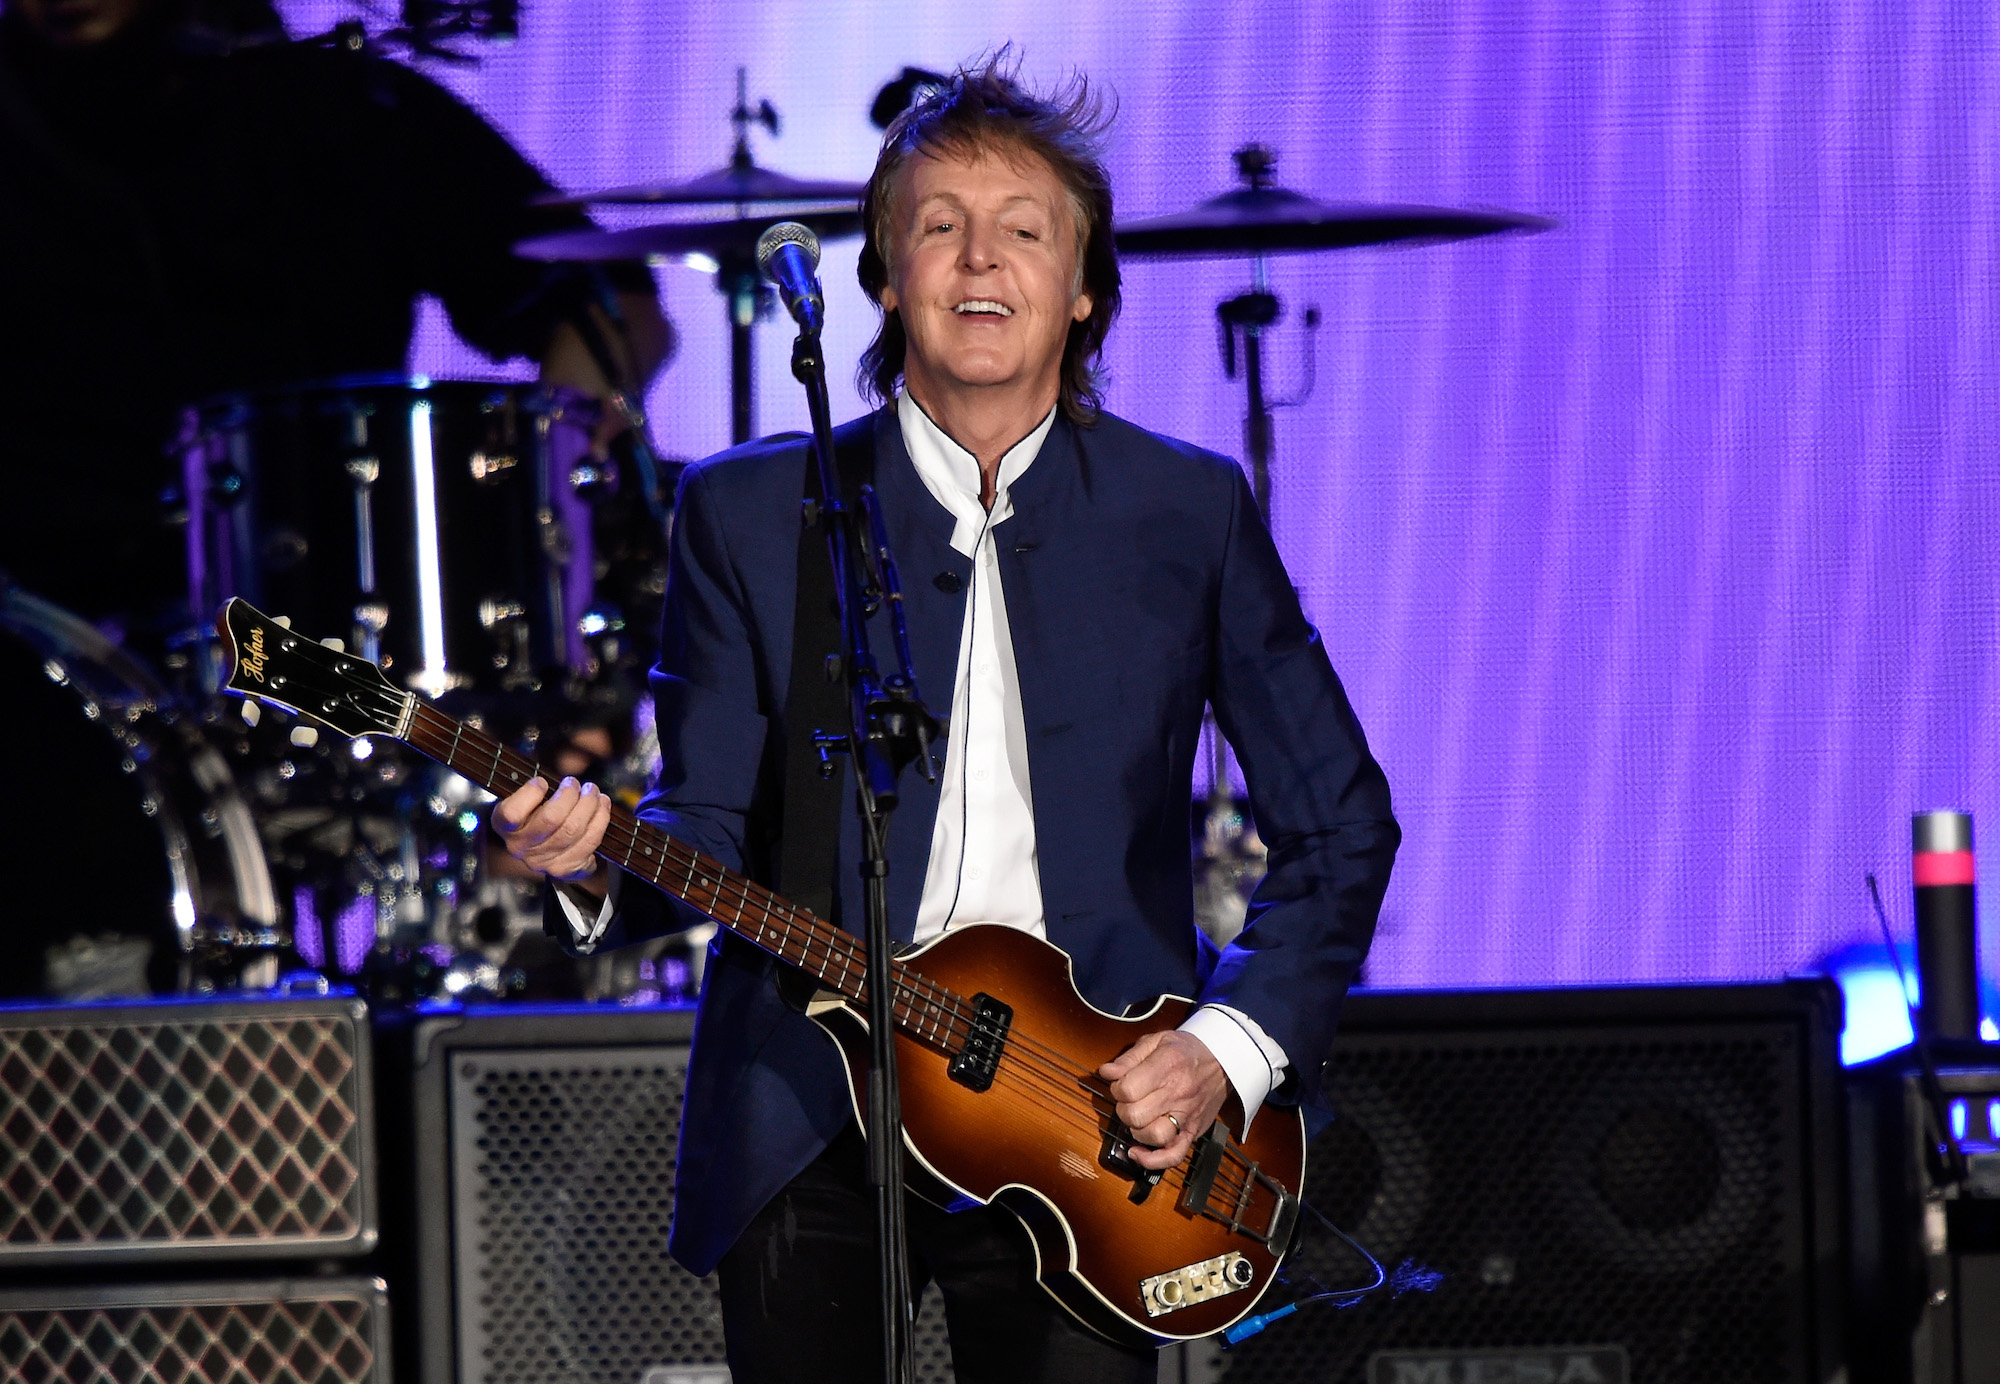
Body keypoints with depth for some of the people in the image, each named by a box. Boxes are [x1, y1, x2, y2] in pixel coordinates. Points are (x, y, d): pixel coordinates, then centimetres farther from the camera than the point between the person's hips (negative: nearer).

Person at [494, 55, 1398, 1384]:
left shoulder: (1189, 512, 6)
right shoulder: (751, 512, 6)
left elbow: (1340, 824, 8)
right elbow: (712, 828, 4)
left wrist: (1233, 1045, -4)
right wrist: (598, 867, -18)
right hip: (805, 1118, 0)